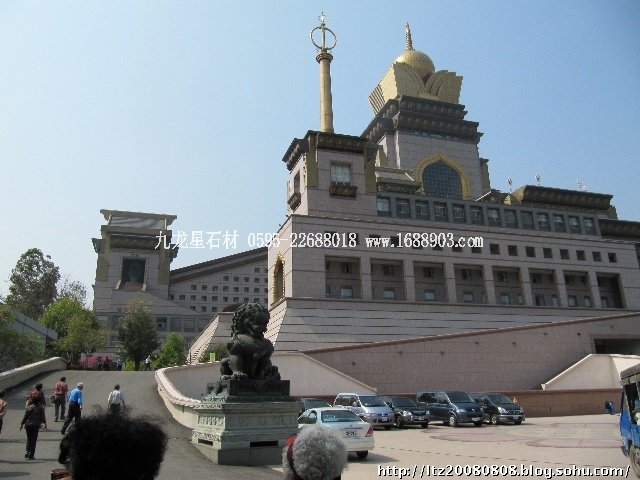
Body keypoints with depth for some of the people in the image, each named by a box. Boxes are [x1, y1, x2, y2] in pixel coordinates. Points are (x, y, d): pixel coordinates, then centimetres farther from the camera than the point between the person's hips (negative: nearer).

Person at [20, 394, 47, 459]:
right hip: (35, 425, -3)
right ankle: (31, 456, 4)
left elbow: (25, 417, 8)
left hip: (28, 425, 3)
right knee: (33, 440, 4)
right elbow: (42, 417, -4)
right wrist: (45, 423, 6)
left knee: (29, 439, 19)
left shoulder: (28, 408, 5)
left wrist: (22, 424, 18)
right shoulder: (40, 408, -4)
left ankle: (27, 452, 7)